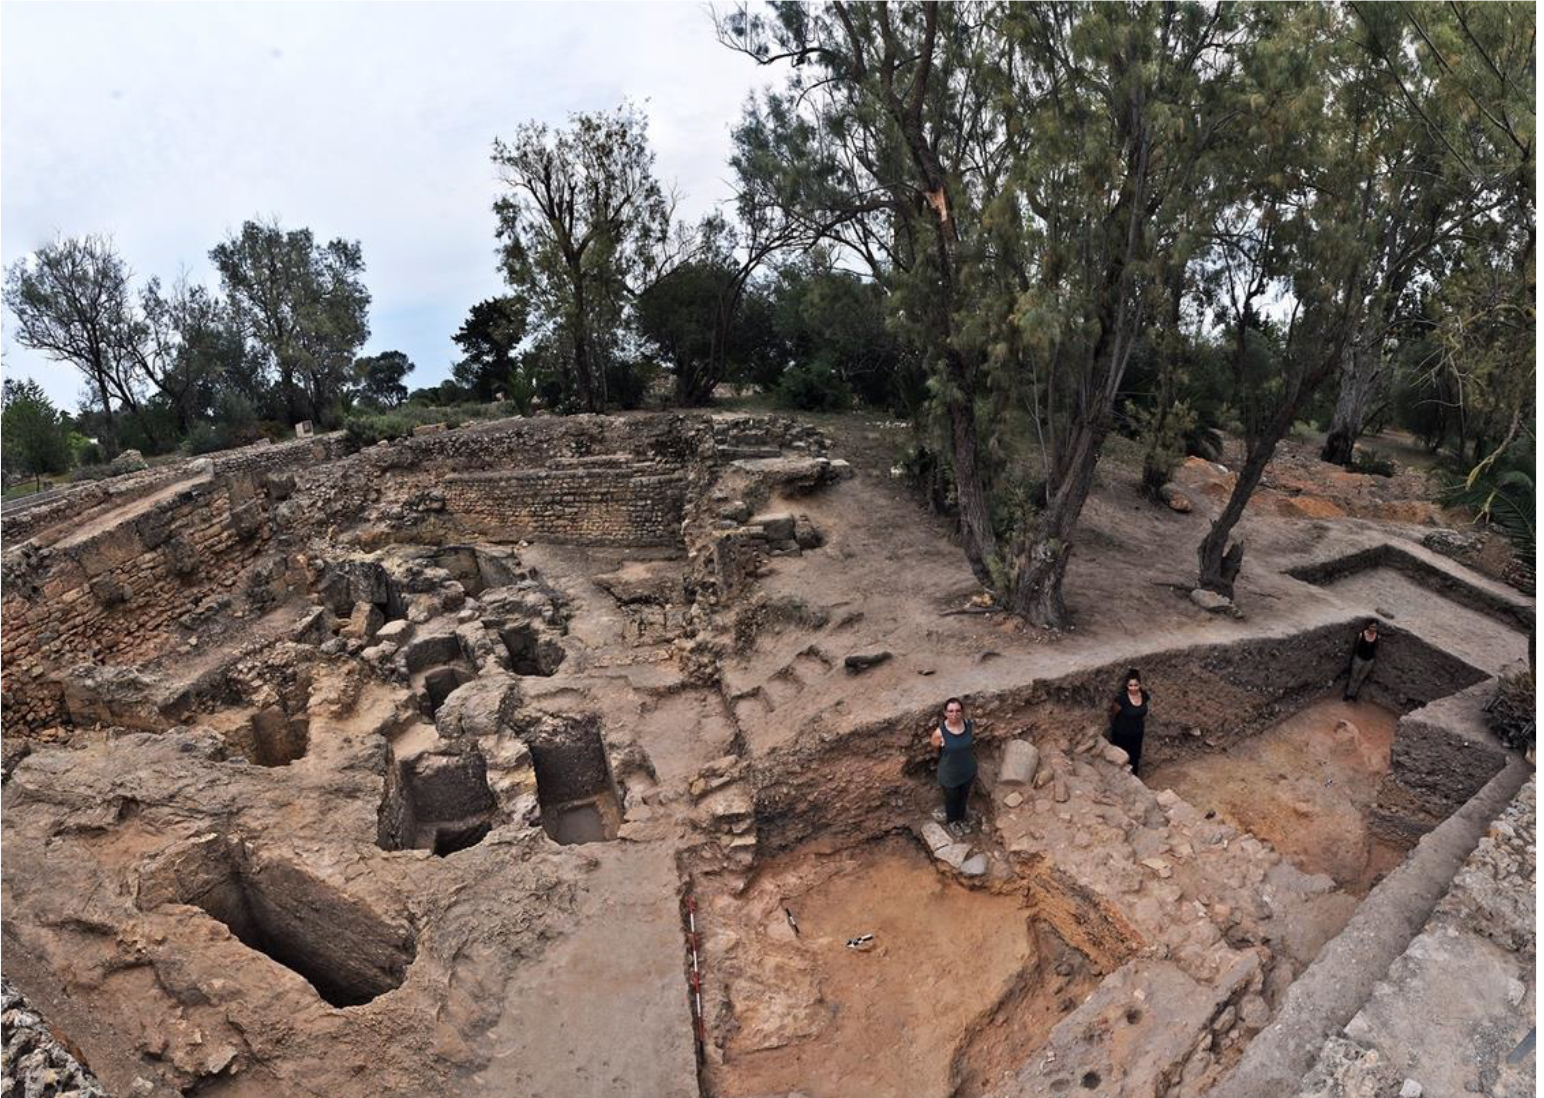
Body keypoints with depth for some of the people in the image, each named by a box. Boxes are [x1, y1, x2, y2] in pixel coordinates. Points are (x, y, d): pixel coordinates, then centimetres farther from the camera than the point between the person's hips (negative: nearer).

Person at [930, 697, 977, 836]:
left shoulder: (970, 725, -20)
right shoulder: (940, 732, -30)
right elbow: (934, 748, -9)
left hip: (968, 771, 3)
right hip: (949, 774, -3)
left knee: (963, 797, 28)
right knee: (951, 798, 24)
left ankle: (960, 819, 57)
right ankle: (951, 821, 54)